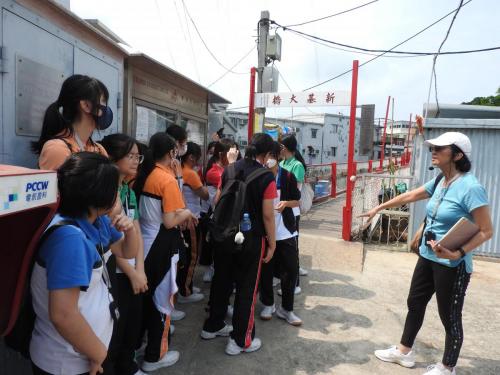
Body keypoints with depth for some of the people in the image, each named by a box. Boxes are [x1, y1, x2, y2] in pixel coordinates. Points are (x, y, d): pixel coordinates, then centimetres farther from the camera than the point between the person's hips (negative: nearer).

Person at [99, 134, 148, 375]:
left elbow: (137, 233, 6)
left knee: (133, 322, 20)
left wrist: (140, 269, -3)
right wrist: (132, 273, -11)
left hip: (132, 270, 8)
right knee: (114, 329, 6)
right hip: (113, 272, -8)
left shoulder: (129, 191, 8)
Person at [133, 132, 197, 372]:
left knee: (144, 295, 22)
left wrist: (181, 214, 13)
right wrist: (186, 213, -3)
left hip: (143, 242, 7)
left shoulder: (142, 175, 4)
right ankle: (155, 356, 22)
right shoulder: (167, 179, -18)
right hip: (161, 247, -7)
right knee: (161, 298, 8)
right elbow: (170, 222, -23)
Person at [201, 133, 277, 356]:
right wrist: (272, 243, -4)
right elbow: (267, 215, -14)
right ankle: (240, 340, 18)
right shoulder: (266, 177, -13)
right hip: (251, 239, -5)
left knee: (221, 280, 19)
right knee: (247, 288, 8)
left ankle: (212, 326, 36)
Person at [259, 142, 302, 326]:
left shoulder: (288, 176, -2)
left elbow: (296, 201, 5)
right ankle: (268, 304, 30)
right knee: (265, 269, 9)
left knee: (291, 268, 2)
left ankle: (286, 308, 20)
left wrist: (285, 203, -15)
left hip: (285, 231, 1)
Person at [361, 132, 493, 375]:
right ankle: (404, 351, 37)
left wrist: (458, 253, -30)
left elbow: (486, 232, -19)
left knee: (450, 317, 9)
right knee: (415, 303, 19)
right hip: (427, 257, 8)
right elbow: (408, 196, 16)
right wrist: (378, 208, 23)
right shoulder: (439, 182, 3)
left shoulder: (470, 187, -21)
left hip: (452, 265, -8)